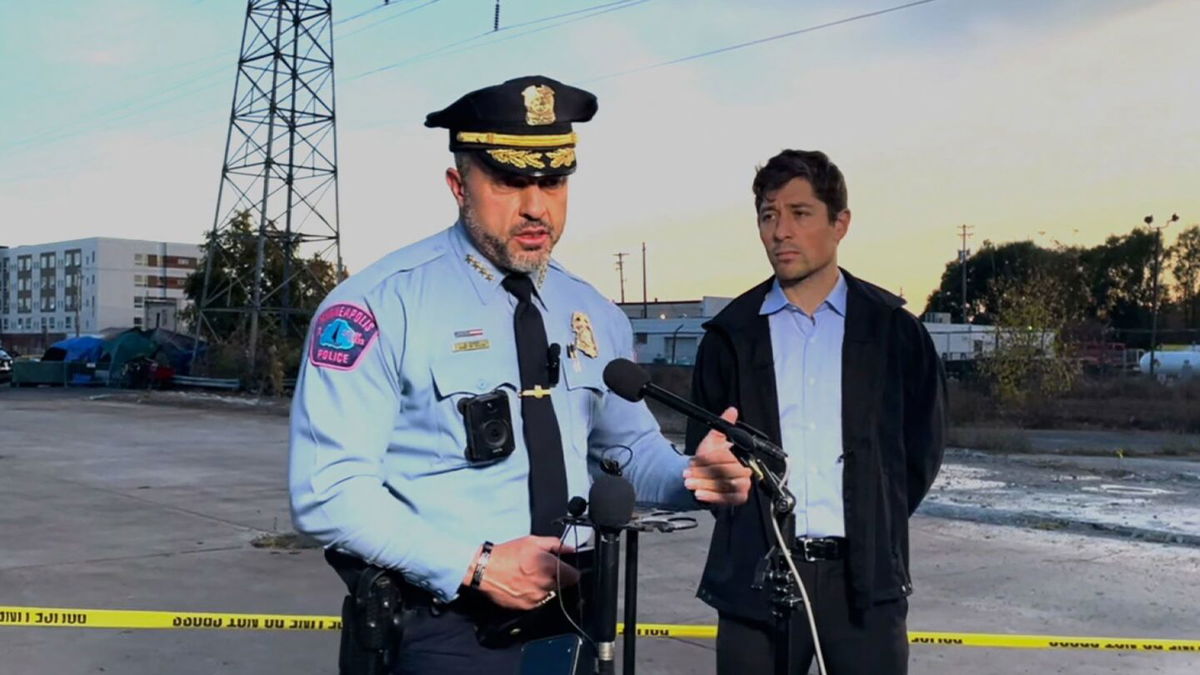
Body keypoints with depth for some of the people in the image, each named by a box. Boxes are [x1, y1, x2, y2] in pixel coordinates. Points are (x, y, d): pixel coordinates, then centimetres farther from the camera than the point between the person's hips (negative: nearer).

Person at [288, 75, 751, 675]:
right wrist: (474, 565, -23)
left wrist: (692, 477, -5)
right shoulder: (382, 304, -12)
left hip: (571, 621, 6)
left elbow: (632, 446, 16)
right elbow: (328, 491, -16)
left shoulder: (593, 316, 7)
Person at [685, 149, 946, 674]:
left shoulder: (893, 330, 6)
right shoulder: (732, 333, 7)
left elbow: (921, 447, 11)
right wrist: (748, 523, 5)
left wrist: (874, 527, 7)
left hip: (866, 576, 0)